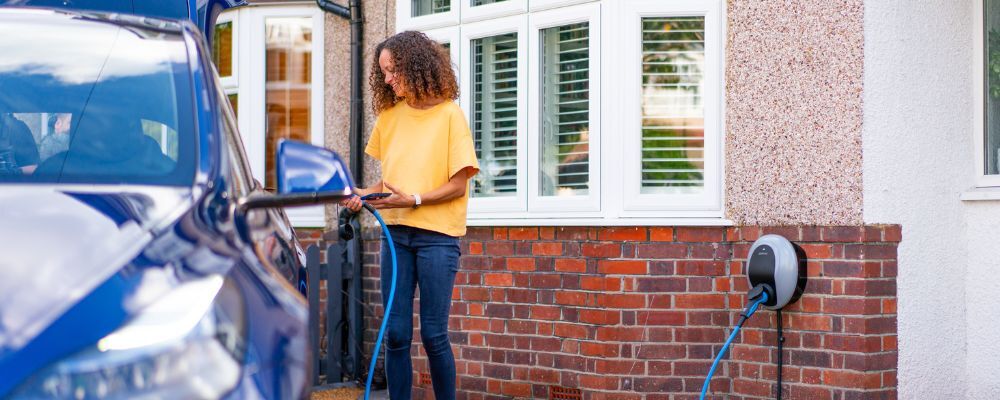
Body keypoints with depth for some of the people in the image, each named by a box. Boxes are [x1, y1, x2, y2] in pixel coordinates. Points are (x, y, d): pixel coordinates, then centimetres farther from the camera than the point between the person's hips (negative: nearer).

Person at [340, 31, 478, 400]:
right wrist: (365, 194, -1)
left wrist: (414, 200, -17)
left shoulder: (449, 115, -4)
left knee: (433, 334, -5)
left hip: (437, 234, -4)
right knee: (396, 334, 2)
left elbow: (458, 184, -7)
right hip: (396, 233, 5)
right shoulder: (390, 116, 10)